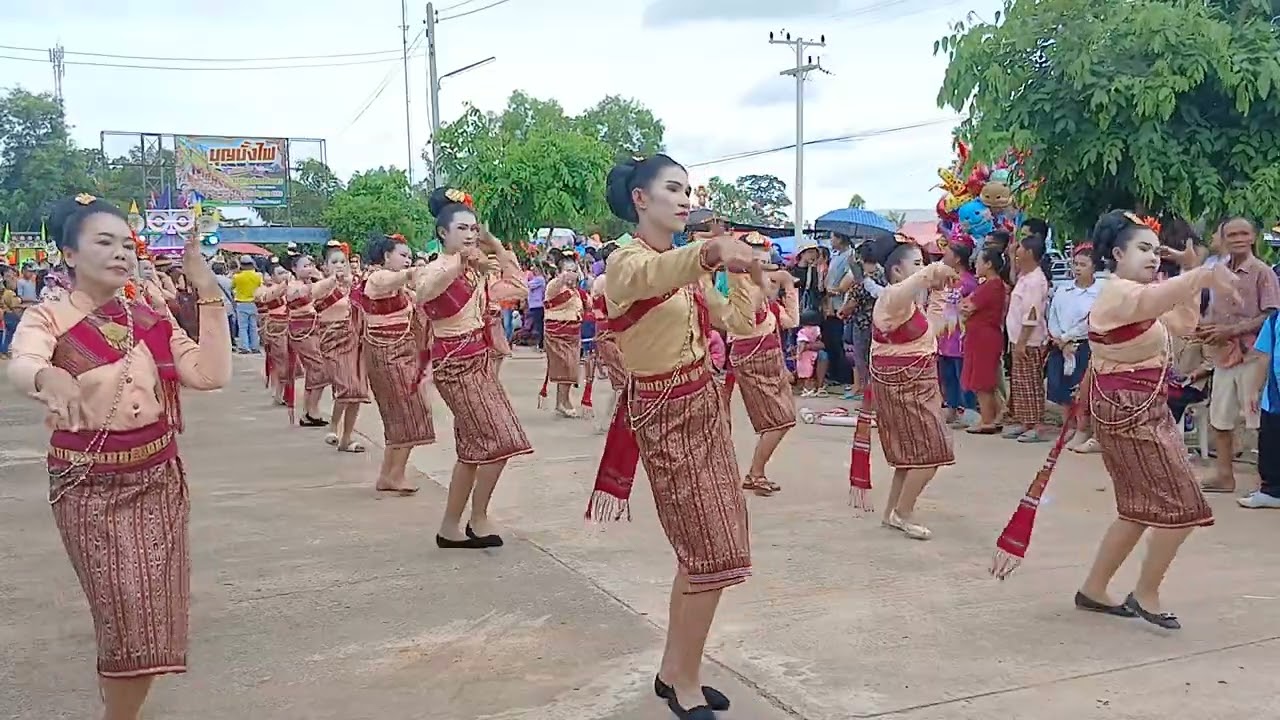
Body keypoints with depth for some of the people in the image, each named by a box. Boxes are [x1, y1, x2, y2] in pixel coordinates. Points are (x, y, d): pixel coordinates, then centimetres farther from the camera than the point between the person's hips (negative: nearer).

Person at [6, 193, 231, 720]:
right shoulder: (46, 318, -8)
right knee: (127, 611, -6)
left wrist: (209, 295, -12)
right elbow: (20, 367, -30)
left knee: (154, 611, 9)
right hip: (88, 484, -4)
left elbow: (211, 374, -7)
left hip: (158, 477, 4)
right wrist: (49, 377, -54)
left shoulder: (151, 319, 4)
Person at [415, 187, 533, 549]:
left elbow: (517, 285, 17)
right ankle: (479, 518, 4)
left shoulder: (475, 268, 10)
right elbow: (423, 293, -38)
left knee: (475, 446, 11)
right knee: (500, 440, -10)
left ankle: (451, 527, 18)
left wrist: (498, 249, 7)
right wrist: (461, 263, -50)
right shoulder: (437, 270, -13)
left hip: (478, 359, 8)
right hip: (456, 363, -8)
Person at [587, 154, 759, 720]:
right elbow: (652, 276, -44)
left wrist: (744, 271, -3)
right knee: (712, 556, -5)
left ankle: (673, 671, 27)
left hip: (704, 407, 8)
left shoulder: (688, 262, 9)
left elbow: (733, 323, 13)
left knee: (703, 552, 12)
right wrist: (715, 250, -62)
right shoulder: (626, 261, -17)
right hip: (666, 418, -8)